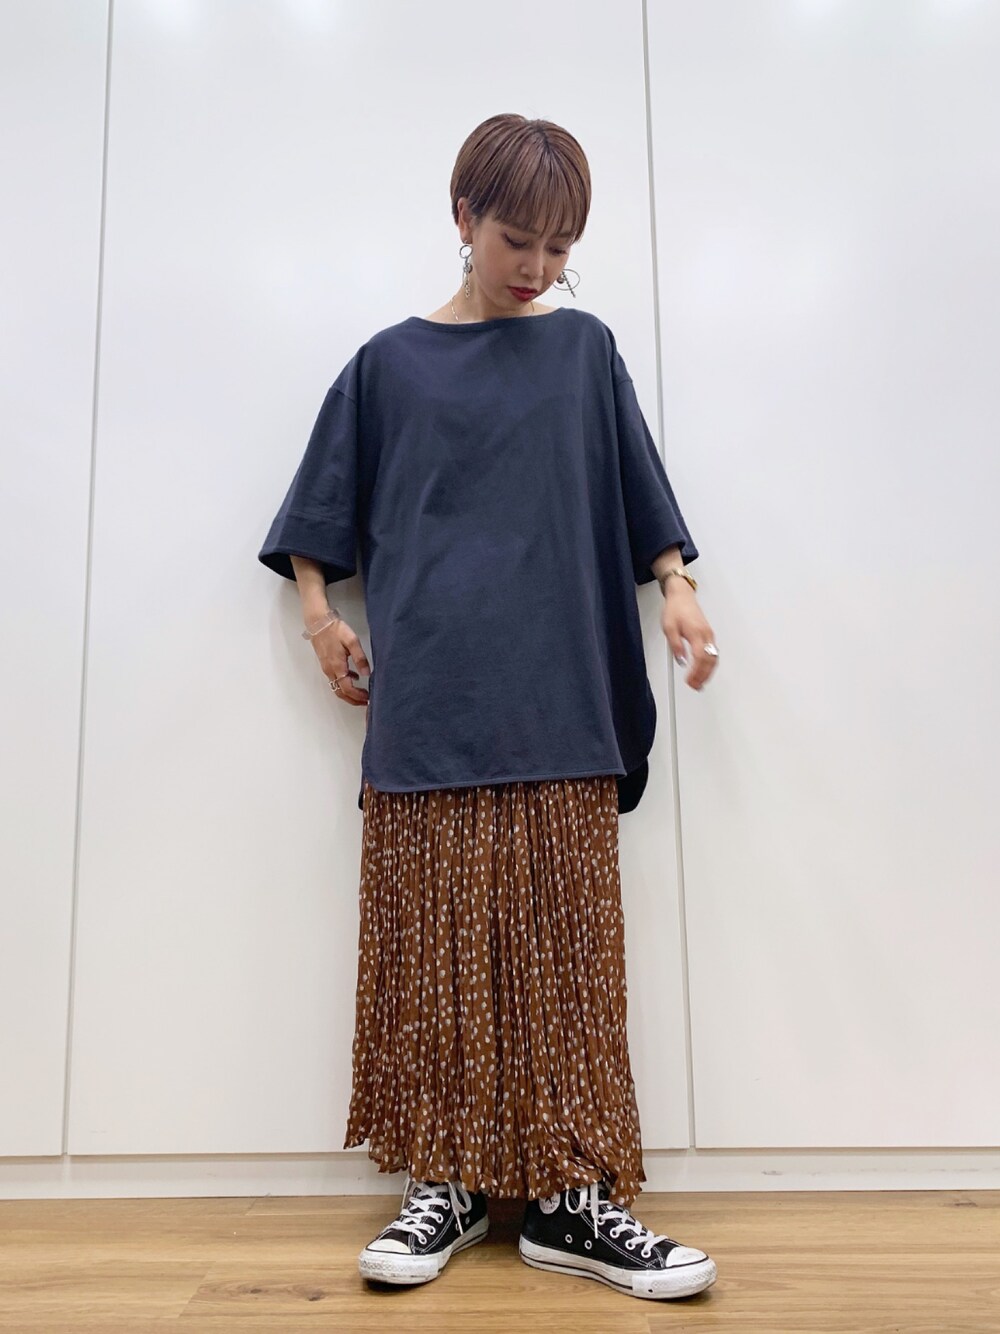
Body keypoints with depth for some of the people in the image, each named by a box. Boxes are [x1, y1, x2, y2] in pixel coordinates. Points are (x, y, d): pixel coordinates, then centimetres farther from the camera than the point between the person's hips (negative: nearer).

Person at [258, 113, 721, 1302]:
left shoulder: (584, 350, 14)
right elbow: (319, 519, 15)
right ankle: (448, 1181, 14)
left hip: (559, 710, 1)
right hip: (426, 709, 0)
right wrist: (321, 613, 4)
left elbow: (639, 502, 16)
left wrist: (678, 591, 3)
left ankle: (571, 1195, 9)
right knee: (435, 948, 1)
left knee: (566, 947, -1)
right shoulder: (390, 363, 12)